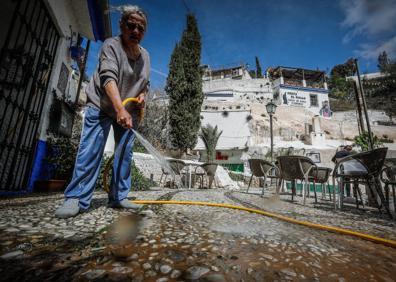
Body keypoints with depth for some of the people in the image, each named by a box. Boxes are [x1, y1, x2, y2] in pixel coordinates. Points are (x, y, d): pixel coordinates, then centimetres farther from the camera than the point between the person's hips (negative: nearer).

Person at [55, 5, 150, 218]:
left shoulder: (145, 55, 8)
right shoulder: (111, 45, -11)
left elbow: (145, 83, 19)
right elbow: (109, 78, -27)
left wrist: (142, 94, -5)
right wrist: (119, 109, -41)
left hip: (129, 110, 5)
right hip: (102, 107, -5)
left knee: (124, 154, 0)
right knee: (90, 151, -13)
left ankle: (118, 197, 8)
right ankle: (76, 198, -4)